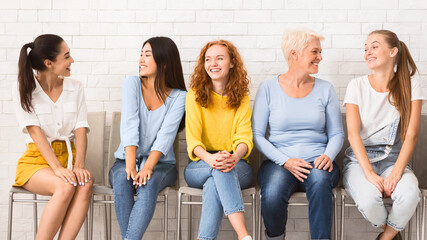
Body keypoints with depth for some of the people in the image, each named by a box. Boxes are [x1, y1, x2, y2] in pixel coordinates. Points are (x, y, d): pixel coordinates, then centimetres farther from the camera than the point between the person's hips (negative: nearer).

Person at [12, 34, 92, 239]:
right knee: (66, 187, -34)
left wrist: (79, 165, -16)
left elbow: (81, 129, 1)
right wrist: (57, 168, -23)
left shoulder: (75, 88, 9)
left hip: (68, 157, 3)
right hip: (37, 160, -3)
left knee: (85, 183, -31)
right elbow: (34, 131, -12)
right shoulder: (23, 90, -2)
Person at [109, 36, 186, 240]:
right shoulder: (132, 84, 2)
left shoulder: (179, 97, -1)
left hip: (160, 163, -1)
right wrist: (131, 166, -25)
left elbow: (166, 135, -14)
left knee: (149, 183, -34)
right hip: (125, 160, 1)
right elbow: (129, 126, -12)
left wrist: (147, 168, -30)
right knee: (122, 180, -33)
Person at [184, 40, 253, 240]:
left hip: (237, 166, 1)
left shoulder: (241, 98, 7)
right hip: (200, 166, -1)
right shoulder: (195, 96, 3)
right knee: (219, 169, -37)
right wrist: (210, 158, -31)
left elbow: (244, 137, -7)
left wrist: (235, 157, -32)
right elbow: (193, 139, -7)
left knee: (214, 183, -35)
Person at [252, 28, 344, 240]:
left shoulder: (325, 89, 11)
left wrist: (328, 155, -10)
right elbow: (256, 135, 1)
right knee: (272, 195, -33)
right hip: (278, 162, -1)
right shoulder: (269, 88, 4)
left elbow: (337, 133, 13)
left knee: (320, 180, -36)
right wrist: (285, 161, -13)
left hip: (317, 162, 1)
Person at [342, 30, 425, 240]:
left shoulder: (410, 86, 1)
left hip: (393, 160, 1)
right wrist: (369, 173, -21)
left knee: (410, 193, -32)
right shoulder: (357, 86, 0)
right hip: (359, 160, -1)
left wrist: (396, 172, -20)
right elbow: (353, 134, -9)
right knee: (368, 199, -32)